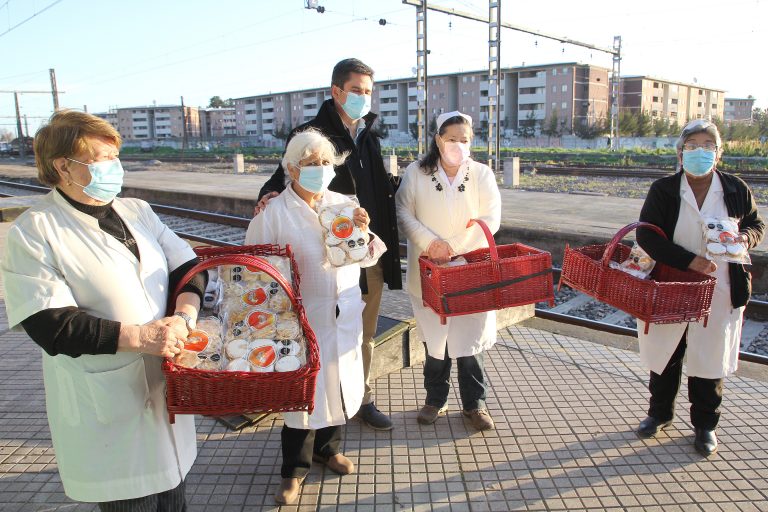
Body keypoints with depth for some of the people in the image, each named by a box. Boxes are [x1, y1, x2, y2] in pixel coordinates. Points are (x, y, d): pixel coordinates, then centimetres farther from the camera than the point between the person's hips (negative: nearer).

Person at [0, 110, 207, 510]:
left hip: (164, 384, 5)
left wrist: (183, 318, -14)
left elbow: (187, 267, 5)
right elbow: (49, 325, -17)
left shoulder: (136, 211, 9)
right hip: (107, 408, -5)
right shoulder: (32, 232, -9)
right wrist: (138, 336, -23)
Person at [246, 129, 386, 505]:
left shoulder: (344, 204, 2)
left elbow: (367, 259, 8)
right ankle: (295, 467, 30)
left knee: (339, 381, 17)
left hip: (344, 315, 5)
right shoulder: (274, 213, -11)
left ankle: (328, 448, 43)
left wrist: (364, 233, -11)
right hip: (302, 318, -4)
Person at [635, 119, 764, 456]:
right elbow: (646, 235, -14)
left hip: (719, 293, 1)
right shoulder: (663, 190, -7)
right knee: (665, 355, 13)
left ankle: (705, 425, 28)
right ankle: (660, 413, 34)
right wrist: (689, 260, -23)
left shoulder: (736, 190, 0)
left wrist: (746, 238, -12)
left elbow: (756, 224, 13)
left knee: (710, 358, 10)